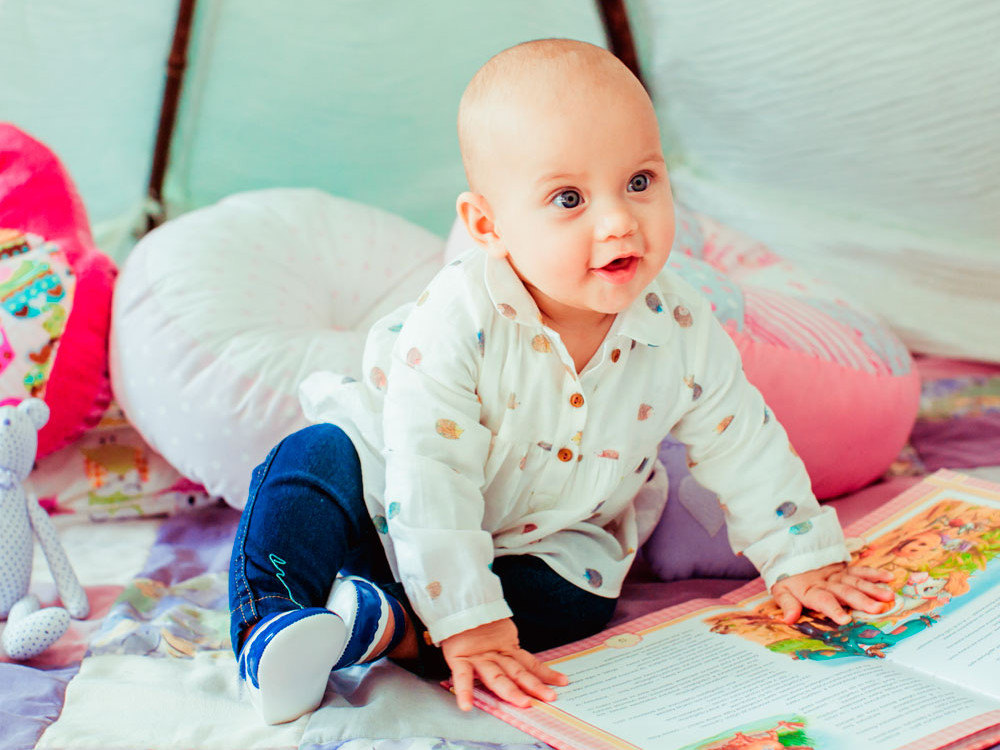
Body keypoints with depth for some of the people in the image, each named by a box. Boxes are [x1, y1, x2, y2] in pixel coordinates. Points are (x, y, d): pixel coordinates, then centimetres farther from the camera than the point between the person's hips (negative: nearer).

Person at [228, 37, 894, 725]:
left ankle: (389, 625, -26)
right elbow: (430, 480, -33)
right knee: (316, 463, -27)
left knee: (580, 598, -24)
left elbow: (747, 448, -1)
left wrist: (803, 560, 5)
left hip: (547, 537, 4)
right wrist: (470, 626, -36)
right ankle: (272, 617, -24)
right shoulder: (457, 321, -32)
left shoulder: (683, 332, -18)